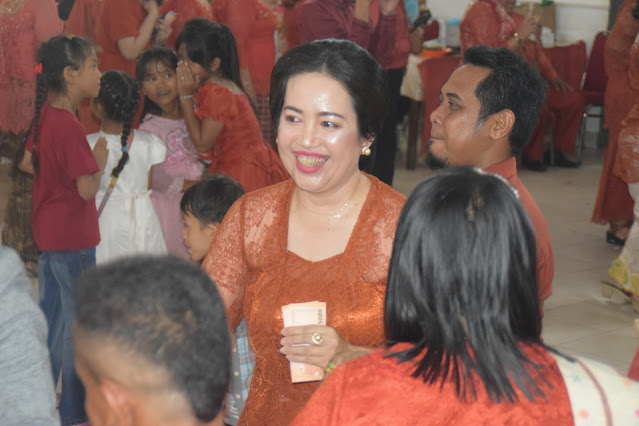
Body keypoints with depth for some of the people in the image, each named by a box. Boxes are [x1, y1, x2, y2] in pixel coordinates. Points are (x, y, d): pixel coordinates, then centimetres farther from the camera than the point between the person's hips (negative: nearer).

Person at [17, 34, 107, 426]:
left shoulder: (46, 115, 3)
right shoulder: (70, 126, -24)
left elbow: (27, 162, 16)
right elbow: (88, 189, -24)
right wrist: (99, 162, -8)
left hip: (49, 232, 9)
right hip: (73, 237, -9)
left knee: (50, 315, 20)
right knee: (79, 321, 3)